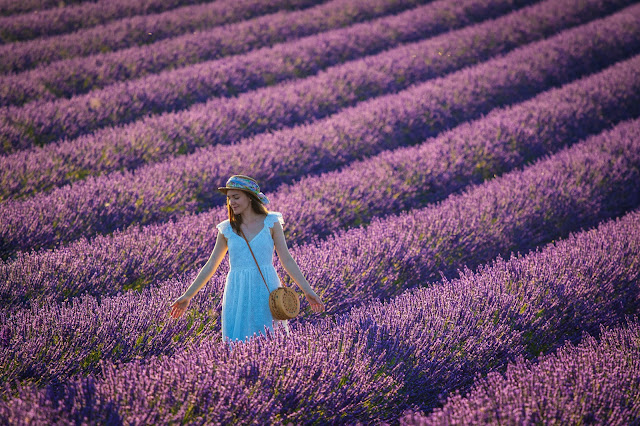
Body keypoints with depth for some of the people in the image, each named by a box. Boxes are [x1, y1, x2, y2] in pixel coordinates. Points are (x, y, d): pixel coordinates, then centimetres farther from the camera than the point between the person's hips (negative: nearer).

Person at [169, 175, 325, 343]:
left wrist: (307, 290, -4)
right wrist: (187, 296, 11)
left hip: (266, 291, -1)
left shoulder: (271, 223, 3)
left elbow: (287, 260, 3)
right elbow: (210, 266, 12)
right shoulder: (227, 229, 7)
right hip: (238, 295, 1)